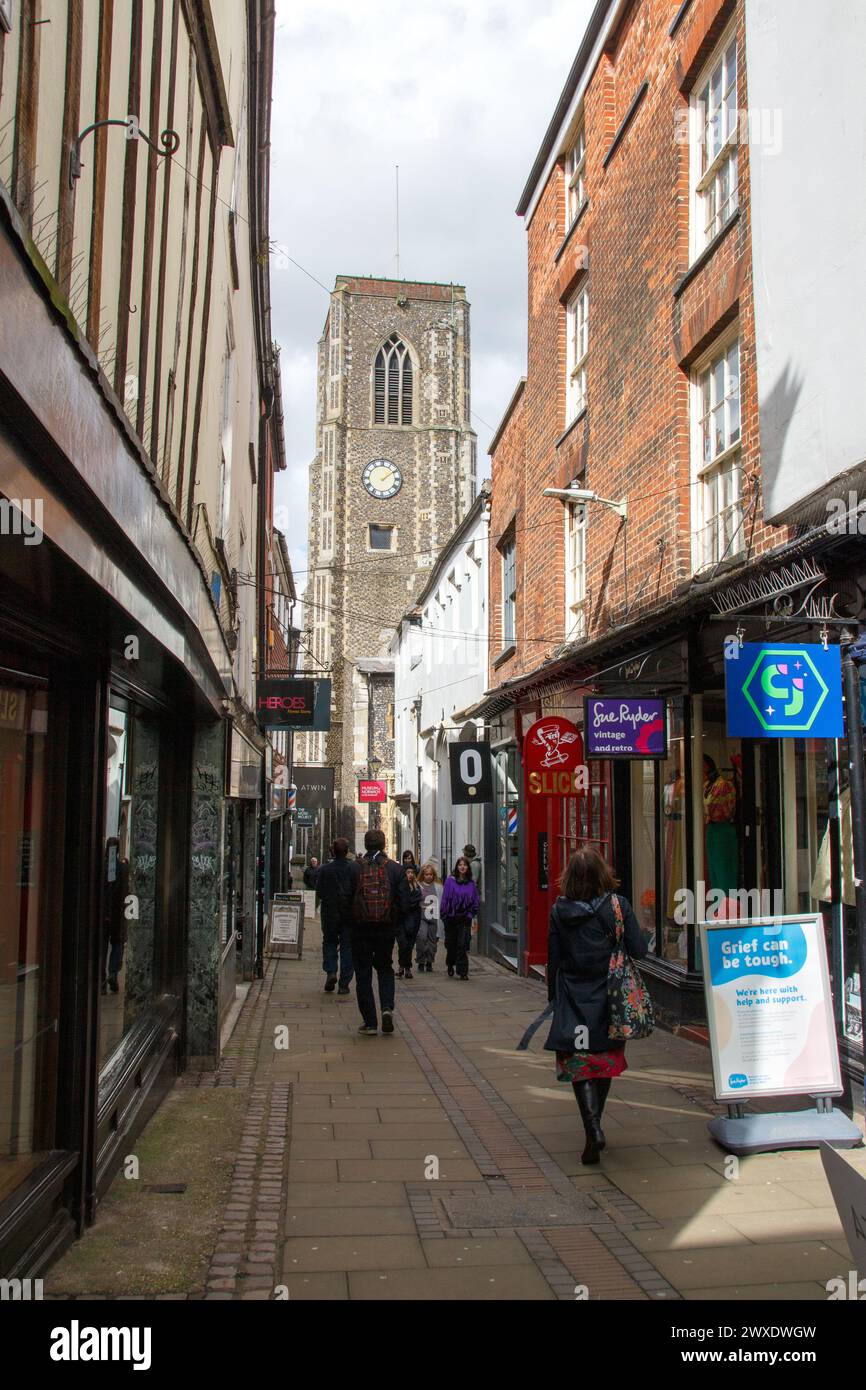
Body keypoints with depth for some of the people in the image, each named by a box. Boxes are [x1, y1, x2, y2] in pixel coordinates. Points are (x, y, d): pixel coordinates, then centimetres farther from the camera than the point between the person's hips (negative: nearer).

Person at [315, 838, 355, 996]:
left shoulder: (324, 870, -6)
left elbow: (318, 894, -2)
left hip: (330, 913, 0)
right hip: (349, 915, 0)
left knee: (329, 942, 17)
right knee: (347, 946, 6)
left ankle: (330, 971, -5)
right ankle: (344, 984, 5)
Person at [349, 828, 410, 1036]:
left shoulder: (354, 868, -6)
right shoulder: (396, 869, -3)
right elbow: (403, 904, -4)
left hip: (360, 929, -1)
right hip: (387, 929, 1)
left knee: (363, 974, 8)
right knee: (385, 968, 20)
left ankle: (370, 1022, 8)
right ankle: (387, 1007, -2)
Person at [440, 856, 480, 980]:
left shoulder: (471, 882, 3)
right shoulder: (450, 880, -5)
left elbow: (475, 900, 9)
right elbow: (445, 898, -4)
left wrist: (472, 913, 1)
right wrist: (444, 914, -6)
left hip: (465, 918, 1)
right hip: (451, 917, -1)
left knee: (462, 945, -5)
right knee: (451, 943, 12)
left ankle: (462, 972, 1)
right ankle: (450, 964, 38)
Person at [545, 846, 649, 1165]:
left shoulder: (559, 911, -6)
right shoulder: (618, 906, -8)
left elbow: (553, 958, 0)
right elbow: (639, 950, -9)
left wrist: (554, 997, 11)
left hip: (573, 999, -1)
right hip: (608, 996, 1)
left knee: (578, 1063, 3)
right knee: (606, 1059, 17)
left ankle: (593, 1128, -14)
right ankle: (594, 1123, 27)